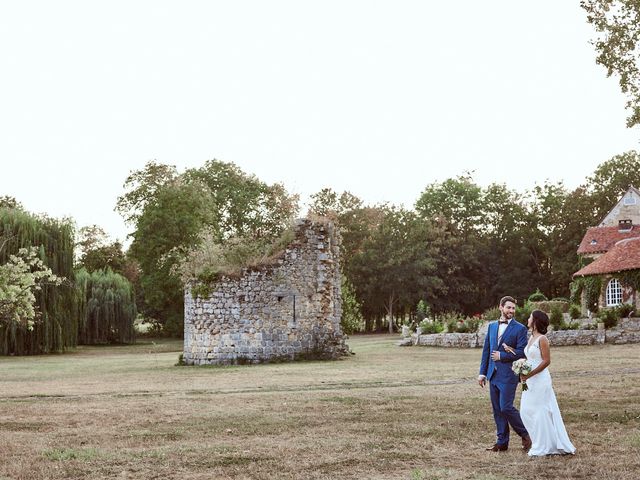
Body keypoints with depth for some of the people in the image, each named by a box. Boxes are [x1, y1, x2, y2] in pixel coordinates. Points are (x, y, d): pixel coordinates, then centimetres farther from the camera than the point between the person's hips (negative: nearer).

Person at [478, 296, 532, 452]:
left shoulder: (520, 329, -4)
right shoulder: (492, 326, 12)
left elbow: (521, 352, -12)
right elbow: (486, 350, 13)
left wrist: (501, 356, -12)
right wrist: (482, 372, 10)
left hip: (508, 375, -6)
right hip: (493, 375, 6)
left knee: (506, 407, -9)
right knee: (497, 410, 9)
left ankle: (525, 434, 11)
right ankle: (502, 442, 17)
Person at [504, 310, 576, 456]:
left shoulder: (542, 339, -13)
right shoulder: (531, 338, 12)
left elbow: (546, 361, -17)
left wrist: (529, 375, -20)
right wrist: (512, 350, 9)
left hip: (540, 380, -9)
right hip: (530, 380, 9)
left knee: (539, 412, -1)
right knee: (527, 411, 10)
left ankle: (542, 447, 10)